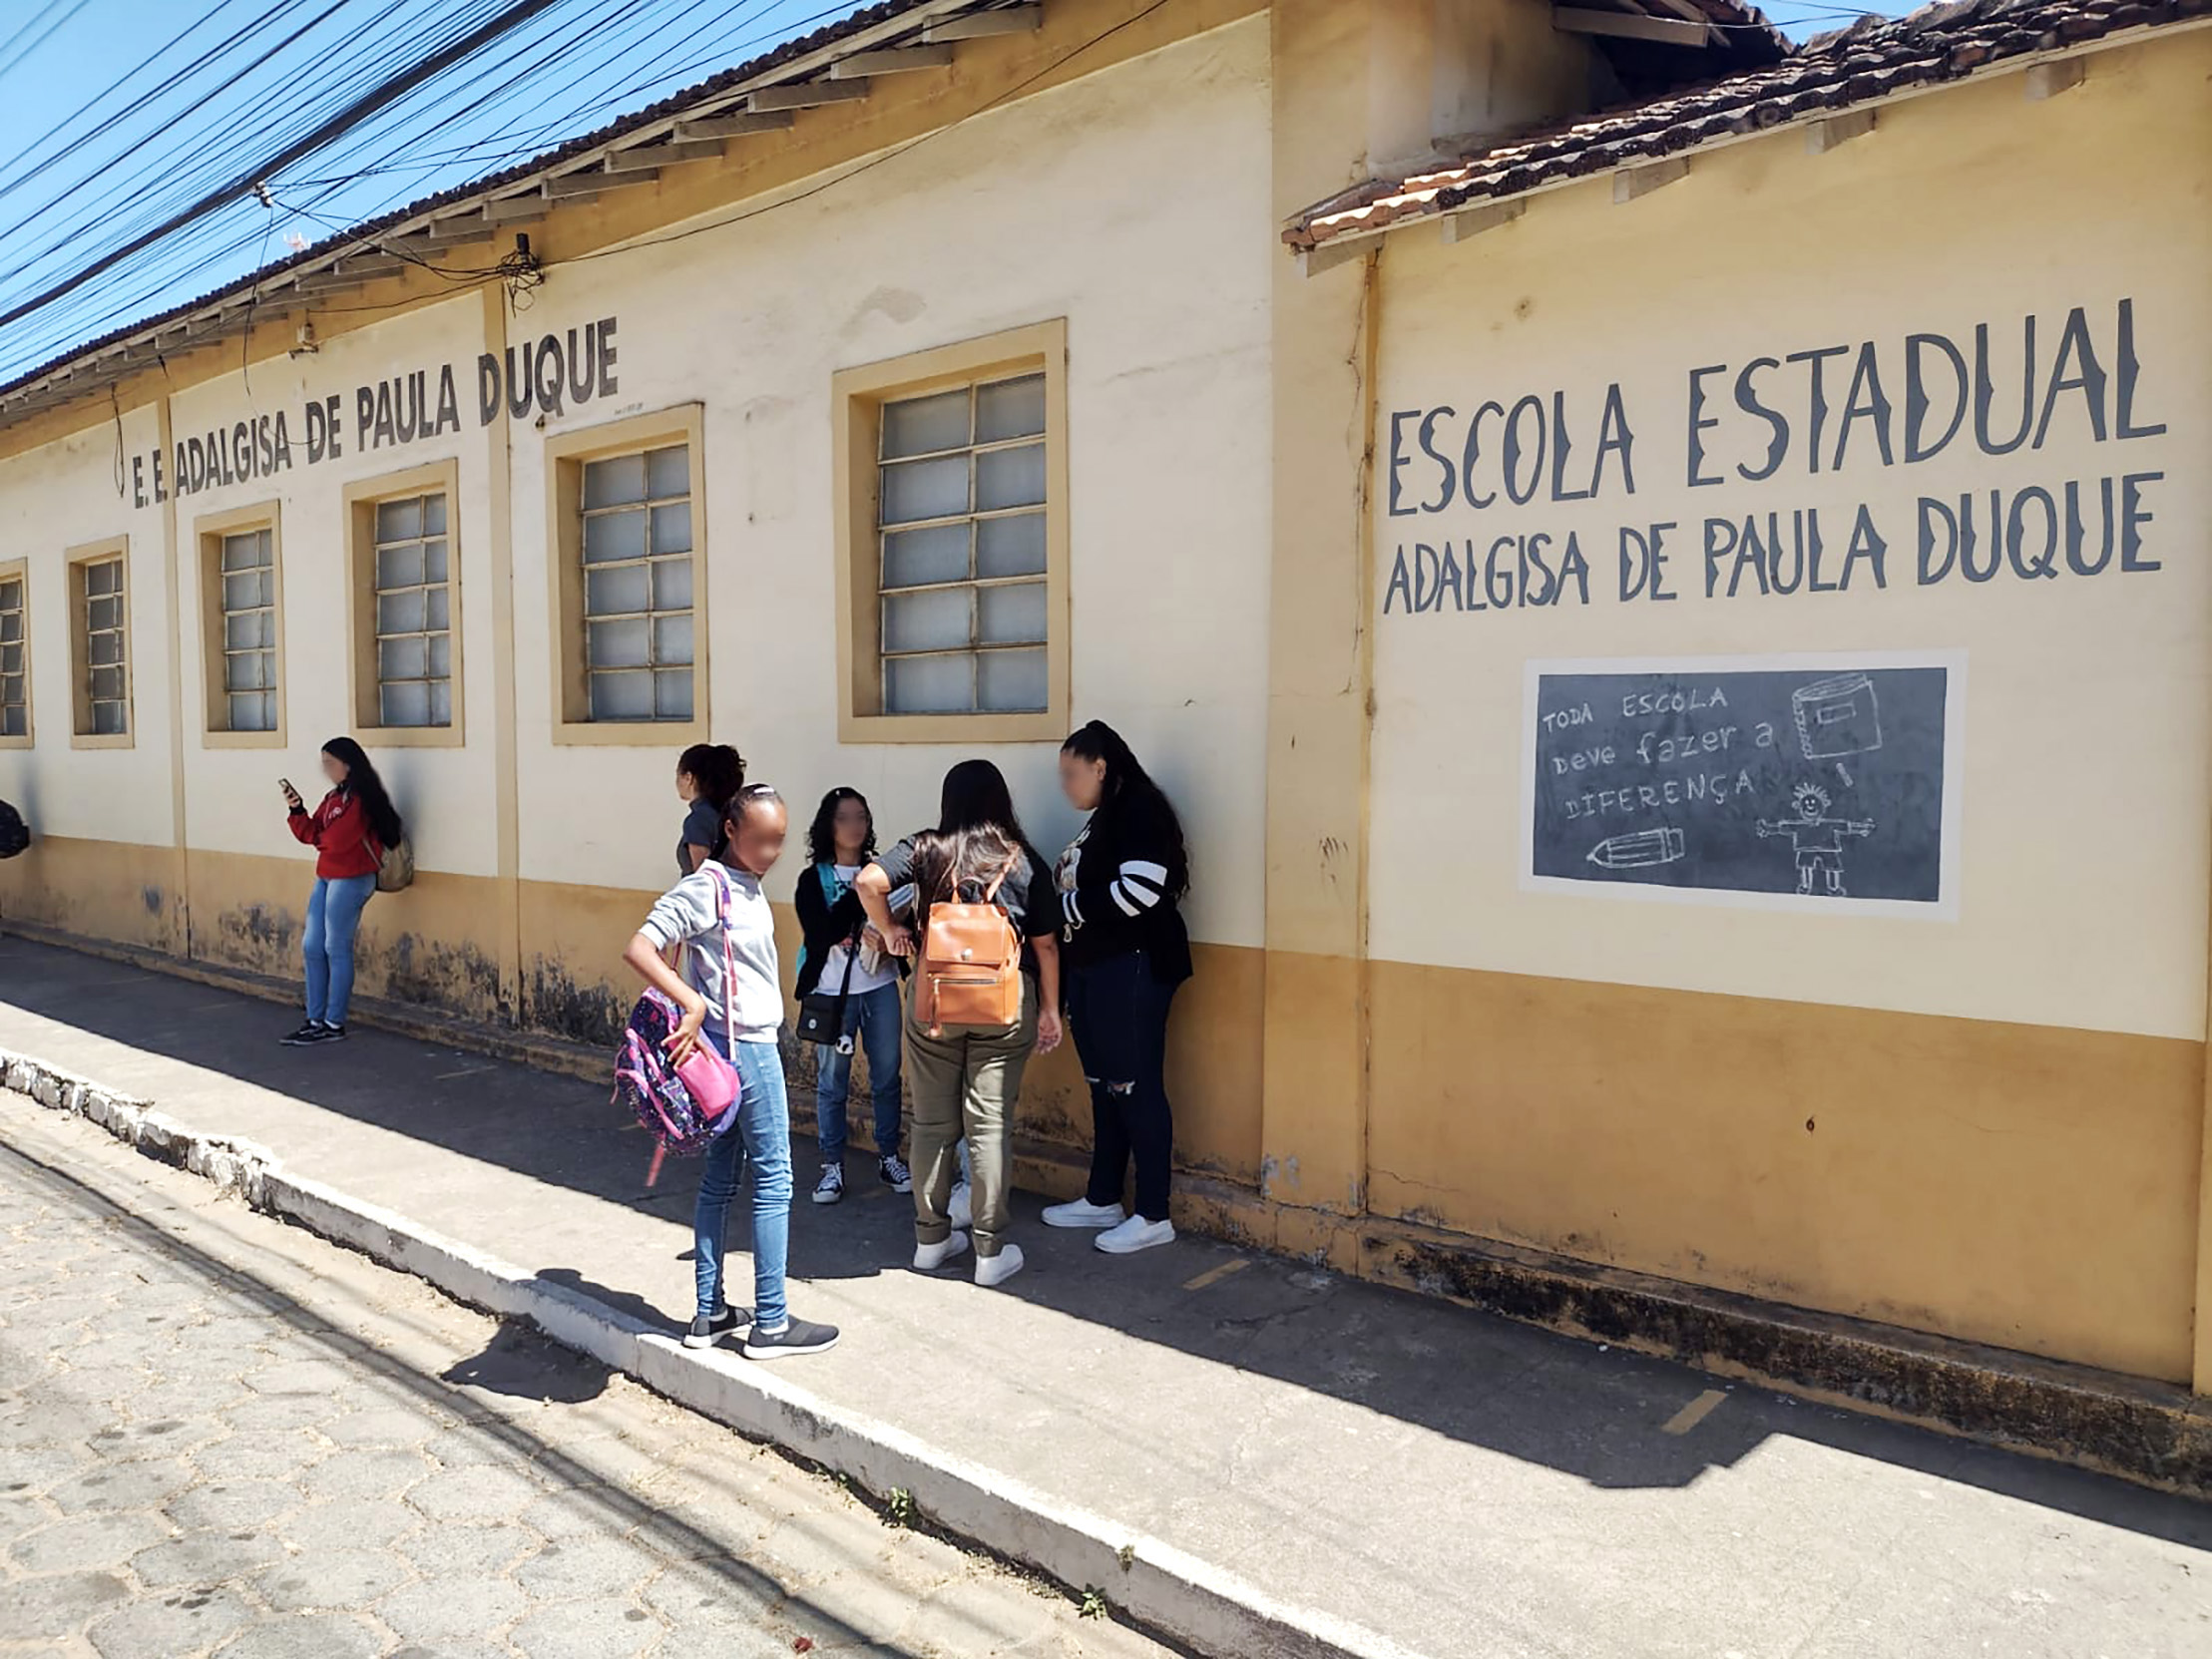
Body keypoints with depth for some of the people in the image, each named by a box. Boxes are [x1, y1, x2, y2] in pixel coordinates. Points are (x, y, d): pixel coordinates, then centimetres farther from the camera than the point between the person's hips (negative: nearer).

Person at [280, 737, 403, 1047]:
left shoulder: (359, 798, -14)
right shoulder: (334, 797, 15)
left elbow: (337, 839, -21)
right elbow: (310, 834, 13)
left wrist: (321, 838, 0)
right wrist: (296, 809, -2)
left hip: (350, 880, -10)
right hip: (326, 878, 10)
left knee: (336, 949, -4)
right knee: (312, 947, 11)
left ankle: (334, 1025, 5)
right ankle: (315, 1021, 18)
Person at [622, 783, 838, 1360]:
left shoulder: (747, 885, 10)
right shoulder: (707, 887, -16)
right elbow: (639, 949, -23)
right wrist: (692, 1004, -29)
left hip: (750, 1046, 9)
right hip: (743, 1048, -9)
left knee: (720, 1177, 13)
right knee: (774, 1180, -1)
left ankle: (710, 1314, 22)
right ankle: (770, 1323, 8)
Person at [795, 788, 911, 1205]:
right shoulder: (814, 879, -1)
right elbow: (820, 935, -15)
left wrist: (888, 941, -15)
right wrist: (859, 893, -21)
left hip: (880, 987, 2)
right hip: (832, 991, -2)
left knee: (887, 1076, 6)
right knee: (832, 1082, 3)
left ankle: (889, 1157, 20)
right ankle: (832, 1166, 14)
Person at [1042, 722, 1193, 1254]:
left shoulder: (1139, 808, -10)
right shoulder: (1101, 819, 17)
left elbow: (1141, 889, -22)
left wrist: (1064, 906, -12)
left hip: (1133, 968, -9)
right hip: (1093, 970, 9)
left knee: (1137, 1087, -5)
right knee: (1105, 1086, 13)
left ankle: (1153, 1217, 2)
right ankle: (1103, 1201, 23)